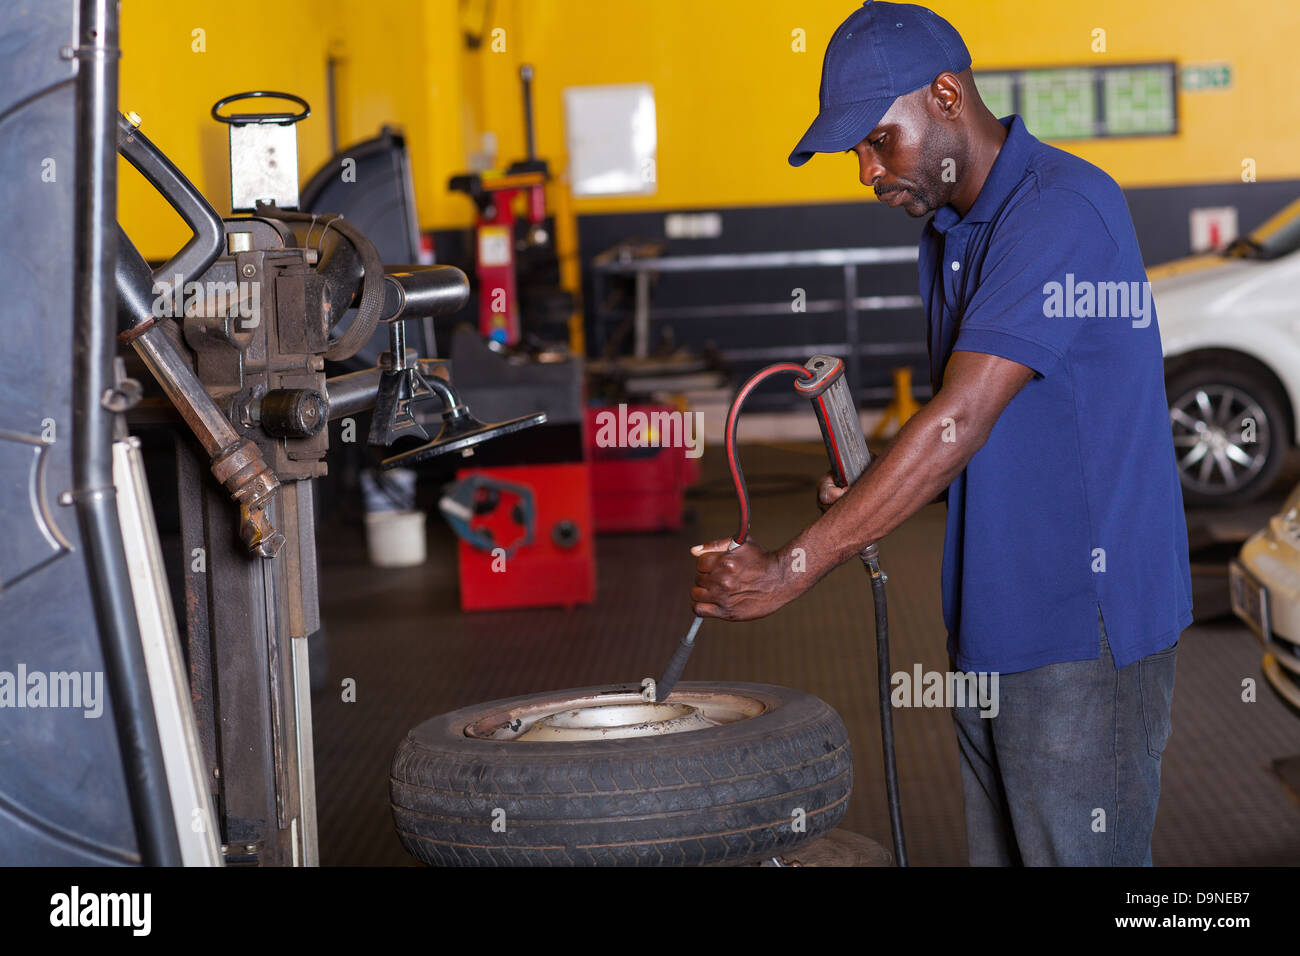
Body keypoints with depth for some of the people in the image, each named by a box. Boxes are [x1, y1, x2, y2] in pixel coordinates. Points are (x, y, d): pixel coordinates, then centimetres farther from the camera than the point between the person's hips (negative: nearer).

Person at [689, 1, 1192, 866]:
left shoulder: (1065, 211, -18)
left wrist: (792, 570, -25)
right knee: (1002, 849, 13)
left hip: (1087, 627, -9)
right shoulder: (948, 234, 13)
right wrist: (874, 513, 1)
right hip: (993, 630, 9)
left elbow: (960, 422, -26)